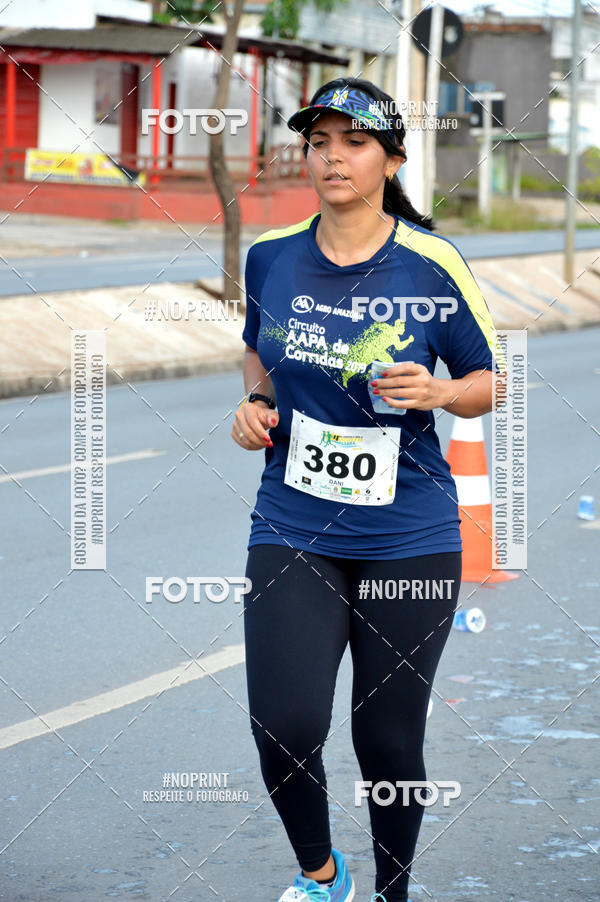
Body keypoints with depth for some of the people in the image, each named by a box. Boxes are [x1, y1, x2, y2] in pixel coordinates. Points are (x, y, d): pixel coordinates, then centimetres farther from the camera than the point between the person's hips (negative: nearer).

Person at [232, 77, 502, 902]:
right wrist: (255, 402, 0)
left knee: (388, 741, 6)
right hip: (293, 530, 2)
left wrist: (437, 391, -17)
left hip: (409, 538, -1)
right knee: (284, 730, -11)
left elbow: (486, 382, 3)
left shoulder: (432, 266, -7)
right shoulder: (271, 255, 2)